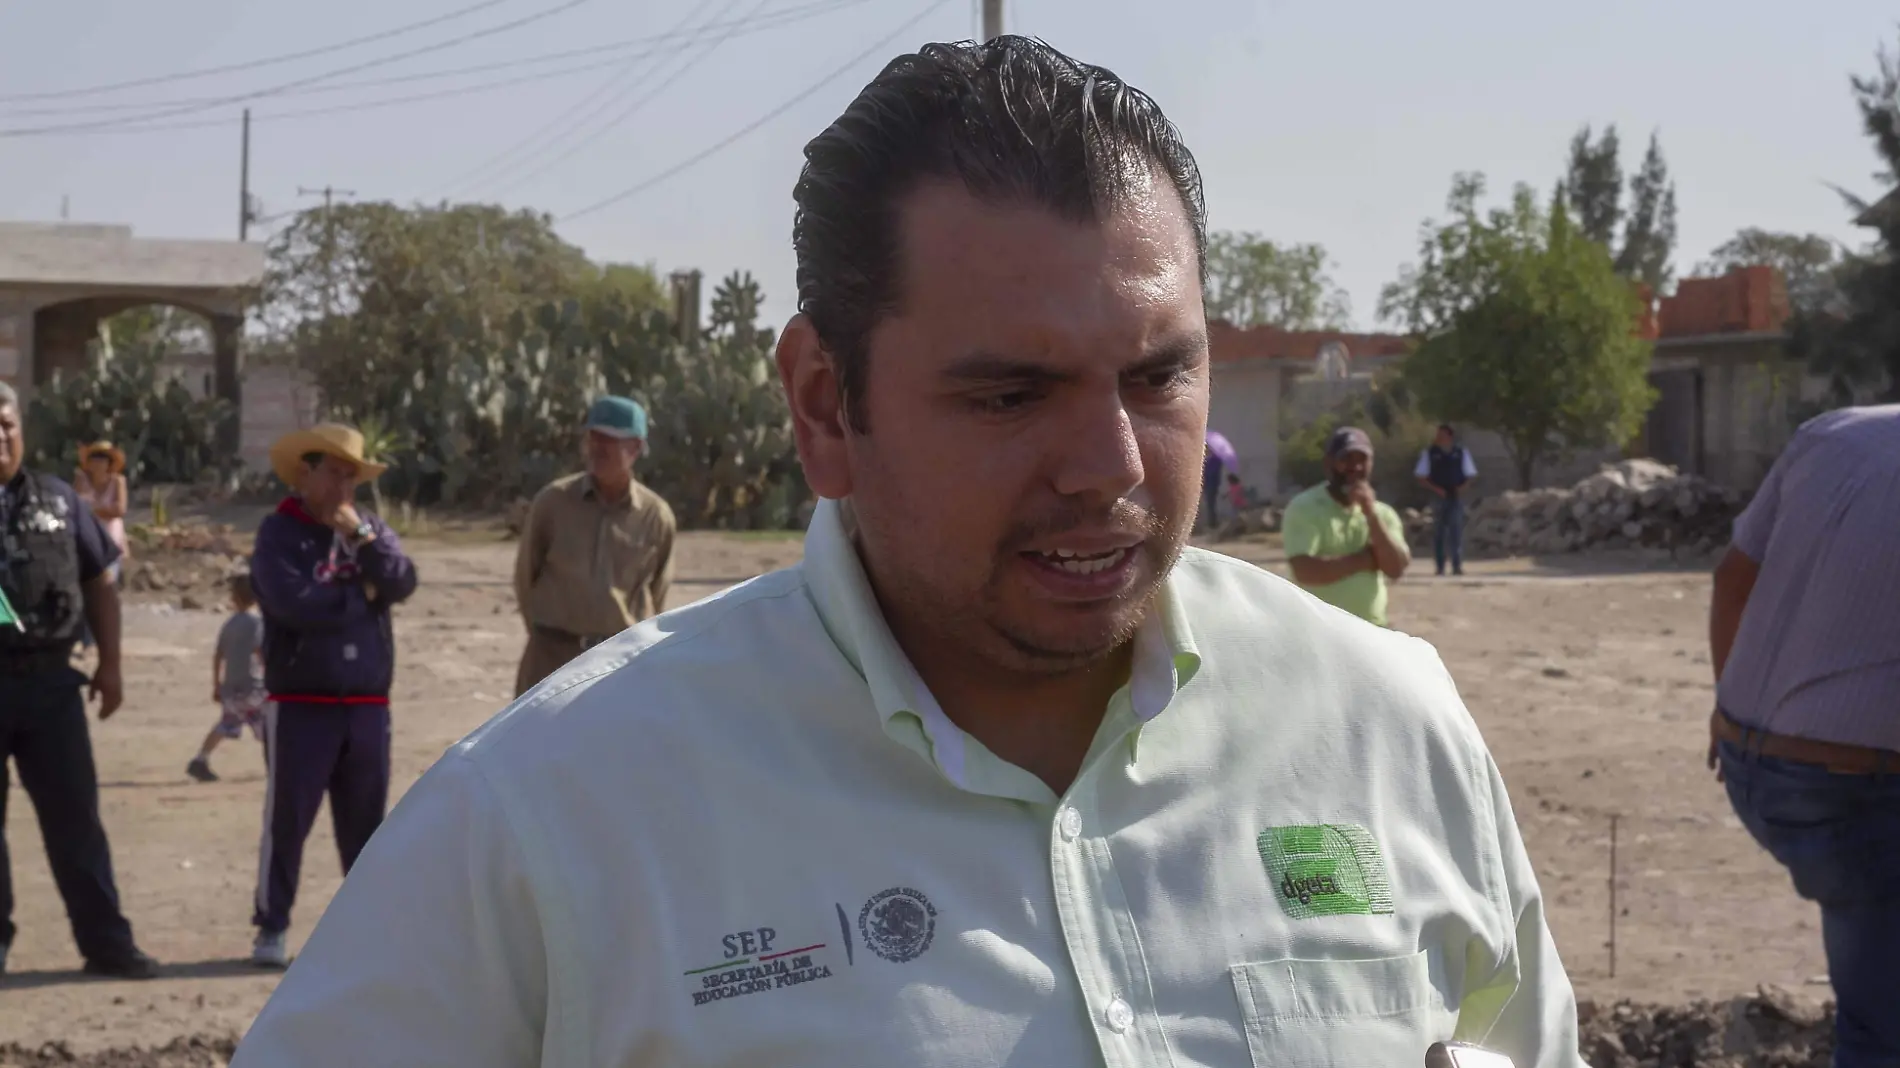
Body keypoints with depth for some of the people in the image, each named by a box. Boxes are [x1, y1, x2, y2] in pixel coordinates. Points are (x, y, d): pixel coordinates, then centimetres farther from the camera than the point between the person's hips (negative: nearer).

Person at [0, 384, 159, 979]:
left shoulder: (58, 500, 9)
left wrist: (108, 664, 8)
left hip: (49, 679, 2)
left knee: (75, 815, 4)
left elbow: (98, 582, 14)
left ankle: (105, 940, 7)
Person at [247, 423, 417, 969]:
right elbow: (295, 604, -19)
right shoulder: (279, 532, -4)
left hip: (367, 705, 5)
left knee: (365, 821, 10)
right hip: (300, 704, -4)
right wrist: (361, 594, -6)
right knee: (287, 820, -1)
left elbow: (401, 582, -5)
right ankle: (272, 928, 7)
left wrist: (360, 535, -14)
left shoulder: (372, 528, 12)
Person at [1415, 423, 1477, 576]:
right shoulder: (1429, 453, 1)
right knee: (1439, 532, 2)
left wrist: (1462, 487, -7)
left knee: (1456, 530, -6)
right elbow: (1420, 476, 2)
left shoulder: (1461, 452, 6)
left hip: (1456, 497, 0)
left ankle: (1457, 566, -5)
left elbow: (1470, 475, 12)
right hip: (1438, 498, 0)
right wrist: (1435, 489, -11)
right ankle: (1440, 567, 6)